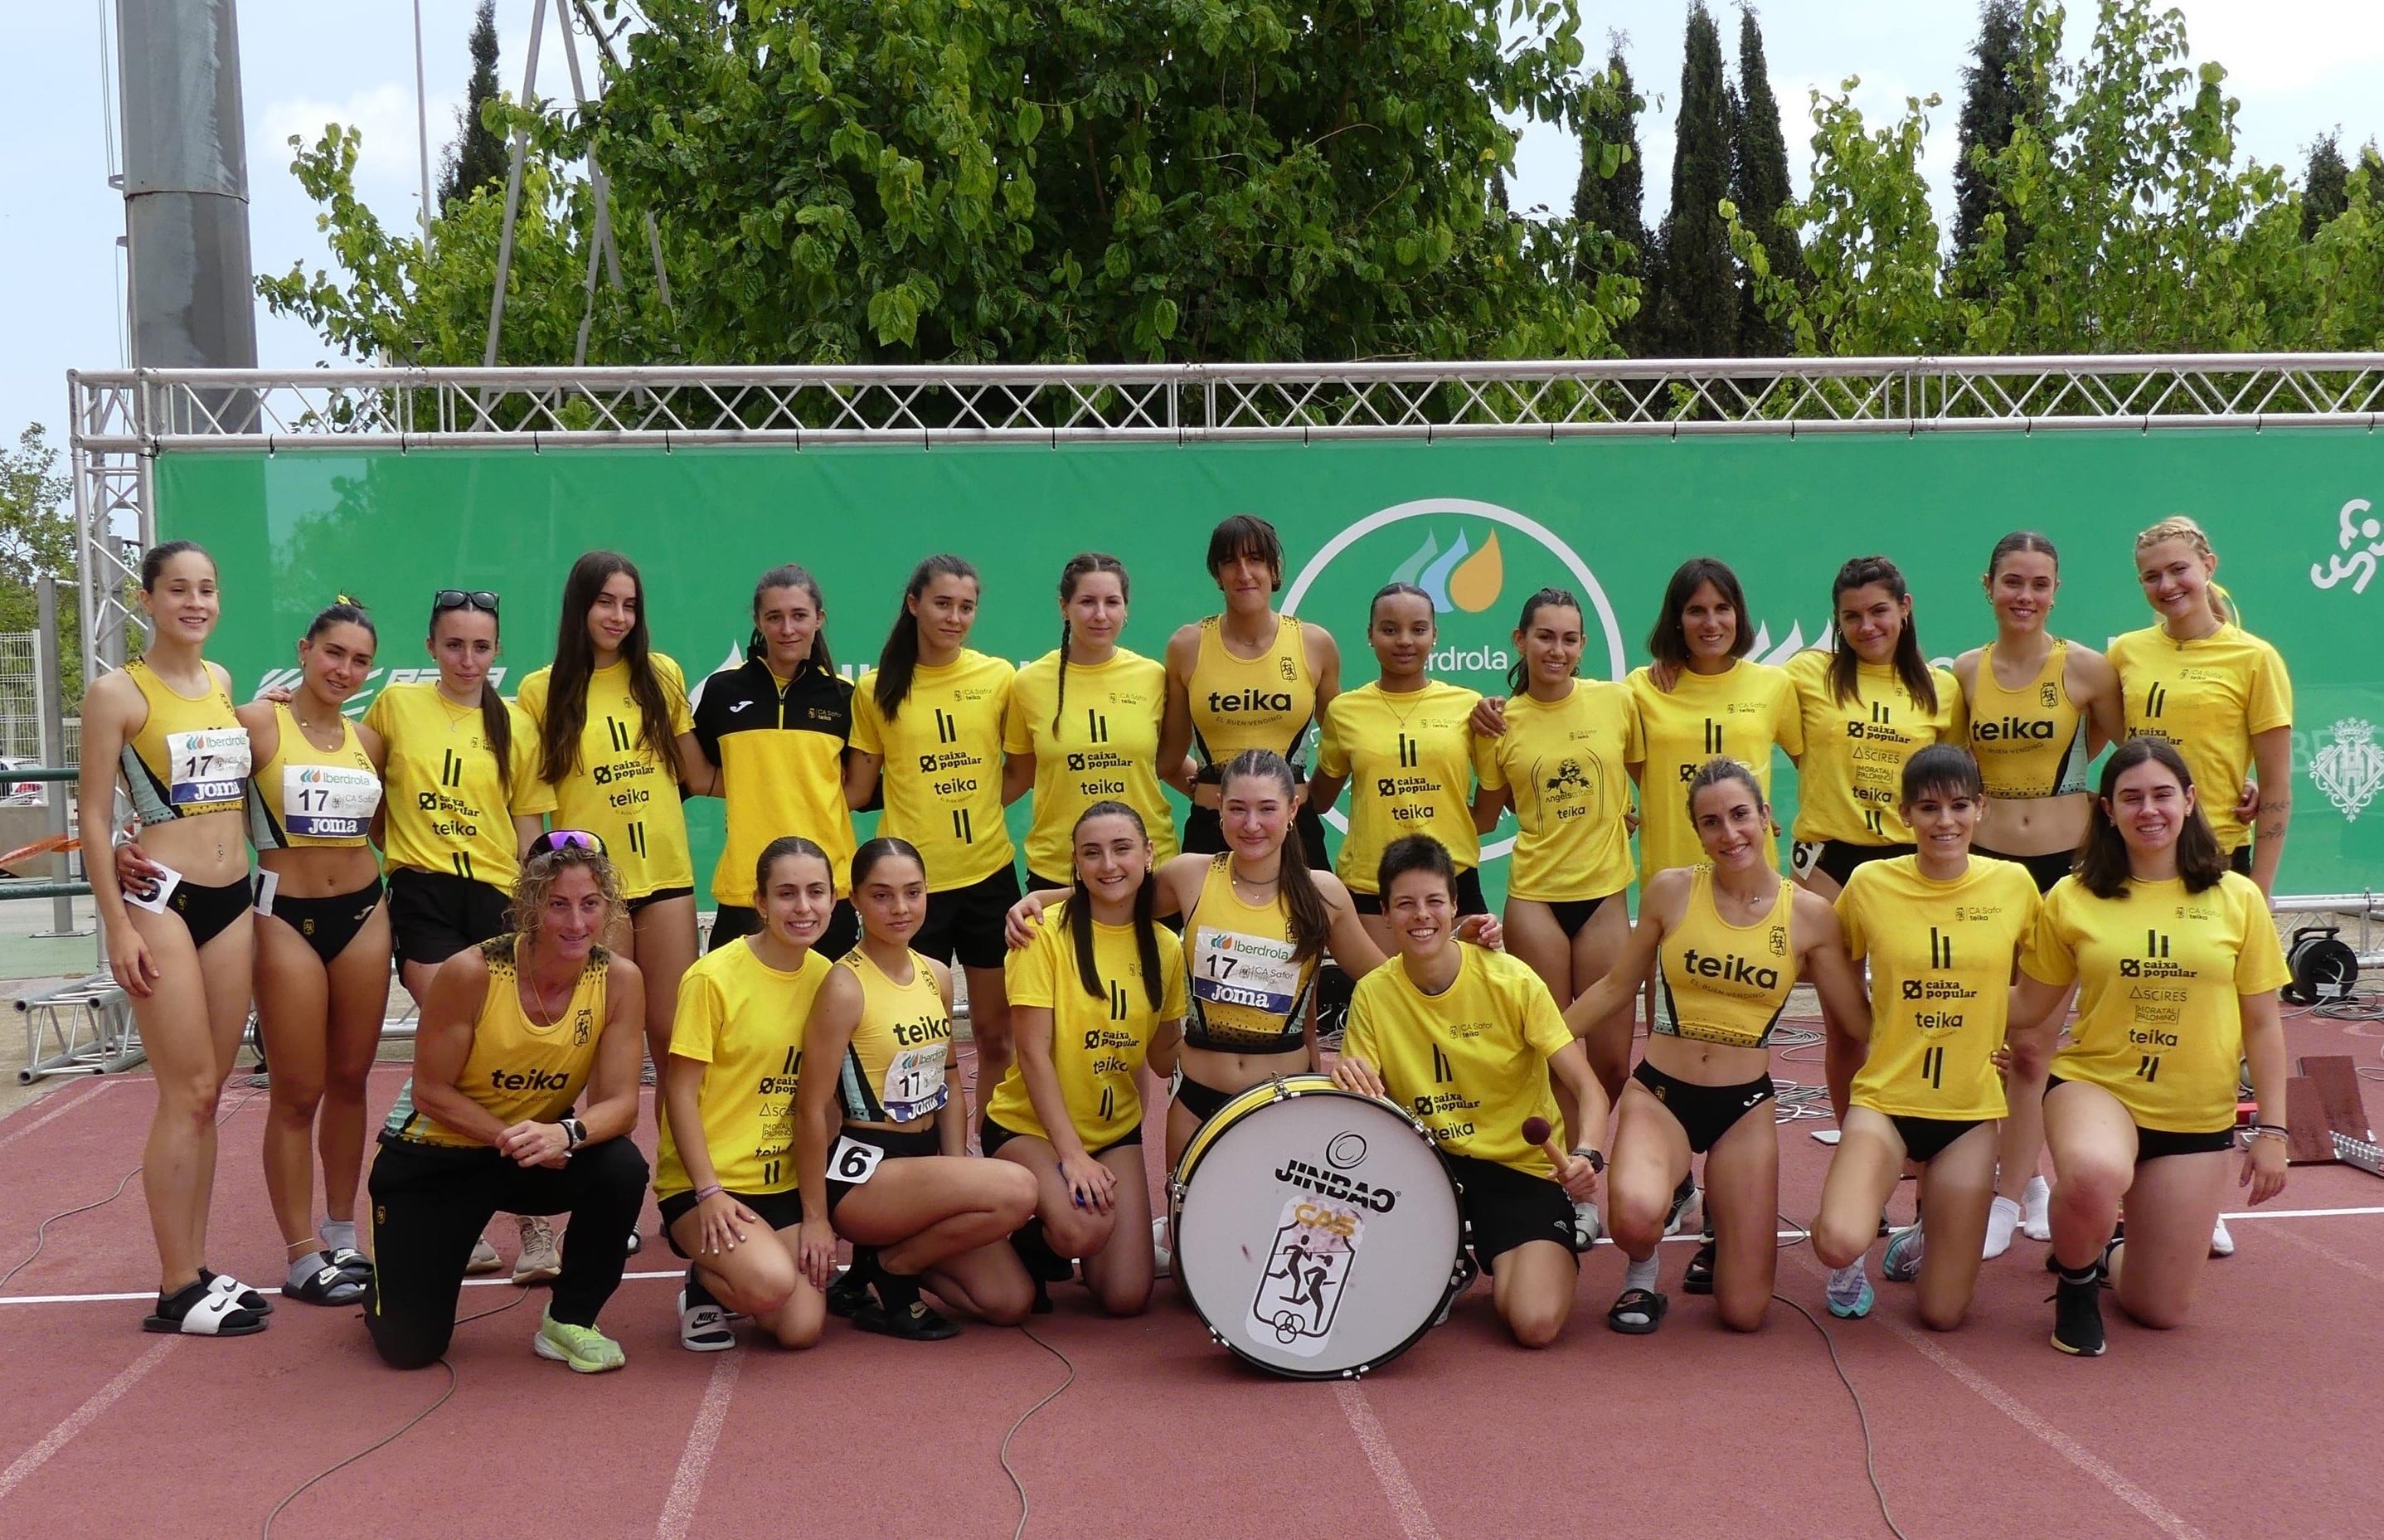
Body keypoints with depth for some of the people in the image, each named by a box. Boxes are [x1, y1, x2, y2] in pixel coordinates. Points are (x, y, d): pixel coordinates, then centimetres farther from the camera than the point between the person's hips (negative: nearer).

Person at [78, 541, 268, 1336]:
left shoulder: (222, 680, 12)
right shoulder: (117, 692, -7)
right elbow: (94, 815, -9)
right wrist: (117, 927, -14)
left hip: (232, 900, 6)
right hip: (162, 902, -6)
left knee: (207, 1095, 9)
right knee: (187, 1094, -7)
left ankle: (196, 1269, 16)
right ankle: (178, 1291, 0)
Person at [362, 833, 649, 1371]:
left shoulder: (619, 980, -16)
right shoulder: (472, 972, -24)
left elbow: (620, 1103, -18)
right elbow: (430, 1091, -17)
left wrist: (566, 1134, -39)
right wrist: (510, 1139, -30)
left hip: (542, 1152, 2)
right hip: (436, 1156, -2)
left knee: (623, 1167, -30)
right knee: (410, 1345, -6)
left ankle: (569, 1321, -5)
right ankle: (390, 1273, 32)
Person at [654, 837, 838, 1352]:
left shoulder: (826, 977, 3)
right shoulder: (714, 976, -14)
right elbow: (680, 1091, -11)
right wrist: (709, 1192, -17)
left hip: (786, 1181, 5)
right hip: (703, 1180, -5)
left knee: (802, 1328, -9)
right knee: (771, 1282, -30)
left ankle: (724, 1280, 23)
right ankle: (704, 1285, 5)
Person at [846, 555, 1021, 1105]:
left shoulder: (999, 677, 2)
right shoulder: (876, 689, 1)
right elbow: (857, 790, 5)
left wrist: (976, 804, -4)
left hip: (988, 874, 1)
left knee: (995, 1032, 9)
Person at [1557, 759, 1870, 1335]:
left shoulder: (1809, 914, -3)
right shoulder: (1671, 891, -3)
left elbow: (1864, 1019, 4)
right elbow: (1615, 987, 8)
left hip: (1745, 1108, 1)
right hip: (1660, 1094, -1)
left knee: (1744, 1313, -2)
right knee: (1635, 1214, -35)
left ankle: (1721, 1221, 33)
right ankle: (1641, 1279, 4)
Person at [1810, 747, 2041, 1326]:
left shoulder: (2013, 883, -3)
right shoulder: (1869, 884, -7)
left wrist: (2012, 1034, 3)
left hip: (1970, 1108, 1)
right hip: (1885, 1098, -1)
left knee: (1944, 1314, 2)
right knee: (1839, 1243, -29)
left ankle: (1919, 1241, 38)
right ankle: (1853, 1263, 11)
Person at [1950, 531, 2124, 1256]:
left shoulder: (2087, 667, -5)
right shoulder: (1967, 670, 2)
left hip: (2065, 864, -2)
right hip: (1986, 863, 2)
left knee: (2034, 1040, 3)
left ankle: (2008, 1194, 13)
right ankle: (2026, 1181, 22)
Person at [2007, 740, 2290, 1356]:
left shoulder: (2237, 898, -1)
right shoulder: (2072, 898, -3)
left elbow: (2262, 1023, 4)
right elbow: (2030, 1003, 4)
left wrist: (2271, 1130, 2)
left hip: (2198, 1118, 2)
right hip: (2095, 1084, -2)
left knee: (2162, 1310, 5)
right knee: (2094, 1176, -40)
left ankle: (2102, 1252, 41)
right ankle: (2077, 1278, -5)